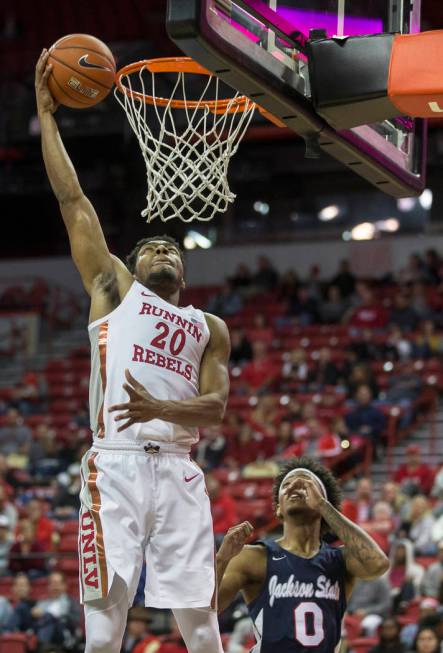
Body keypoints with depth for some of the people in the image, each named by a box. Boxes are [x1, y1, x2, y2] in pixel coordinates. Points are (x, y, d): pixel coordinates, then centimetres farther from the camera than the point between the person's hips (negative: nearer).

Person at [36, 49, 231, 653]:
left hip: (177, 471, 2)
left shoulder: (210, 328, 22)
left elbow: (215, 406, 7)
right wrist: (47, 114, 13)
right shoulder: (115, 287, 18)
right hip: (115, 464, -2)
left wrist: (161, 409, -13)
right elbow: (71, 200, 14)